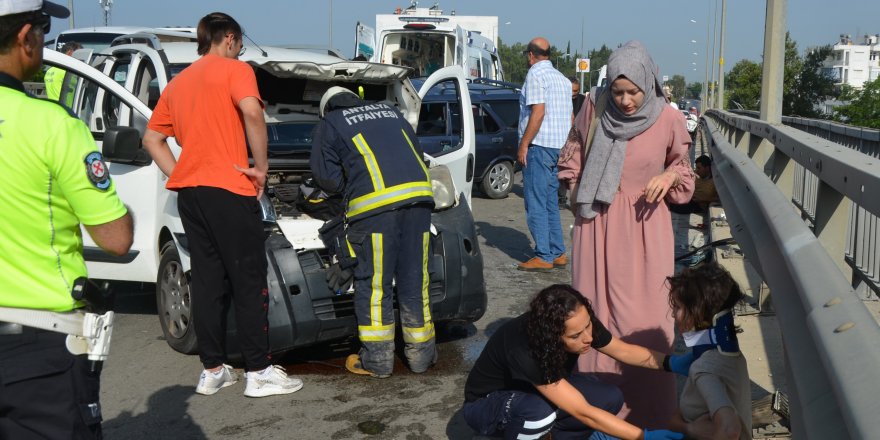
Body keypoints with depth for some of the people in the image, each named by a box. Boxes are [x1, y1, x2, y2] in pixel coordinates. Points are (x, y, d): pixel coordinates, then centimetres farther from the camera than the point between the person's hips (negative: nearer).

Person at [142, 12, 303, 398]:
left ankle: (212, 370, 15)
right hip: (228, 189, -7)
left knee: (207, 281, 11)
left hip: (189, 191, 7)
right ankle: (259, 373, 2)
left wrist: (179, 176, 15)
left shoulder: (177, 83, 21)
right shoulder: (235, 69, -1)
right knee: (249, 282, -1)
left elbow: (152, 140, 21)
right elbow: (251, 111, -21)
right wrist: (261, 166, -12)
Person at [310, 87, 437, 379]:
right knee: (415, 279, 12)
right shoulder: (390, 112, 31)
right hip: (419, 192, 5)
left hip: (375, 202, -4)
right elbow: (416, 152, 32)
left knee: (373, 283, 4)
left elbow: (327, 177, 11)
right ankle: (421, 353, 20)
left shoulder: (329, 125, 17)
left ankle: (377, 360, 9)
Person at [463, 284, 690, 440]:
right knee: (540, 411, -39)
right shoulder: (525, 351, -42)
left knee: (610, 398, -16)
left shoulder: (580, 322, -23)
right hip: (487, 403, -6)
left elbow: (622, 350, -5)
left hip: (541, 389, 6)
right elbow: (584, 412, -38)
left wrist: (672, 363, -20)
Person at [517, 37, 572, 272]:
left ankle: (544, 257, -5)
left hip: (539, 146, -9)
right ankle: (558, 253, 15)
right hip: (559, 146, 9)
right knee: (551, 202, 13)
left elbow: (538, 112, -18)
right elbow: (570, 118, 19)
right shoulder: (562, 78, 18)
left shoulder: (536, 74, -8)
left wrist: (523, 145, -16)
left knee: (536, 203, -5)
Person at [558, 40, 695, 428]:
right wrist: (576, 199, 10)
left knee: (643, 319, 1)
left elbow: (682, 167, 10)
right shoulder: (595, 108, -4)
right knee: (596, 313, 8)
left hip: (644, 228, -1)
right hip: (597, 225, 2)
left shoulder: (668, 120, -7)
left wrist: (671, 176, -11)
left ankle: (648, 413, 13)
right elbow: (576, 157, 14)